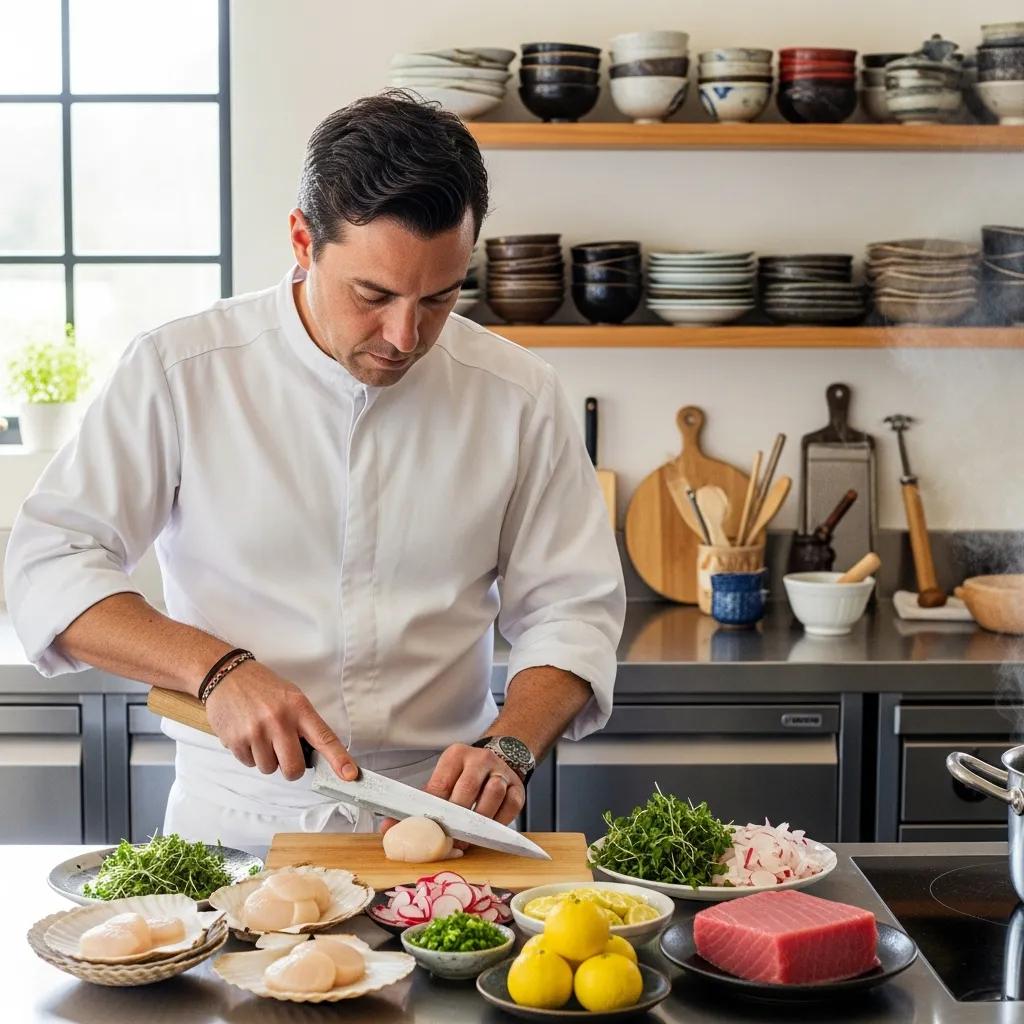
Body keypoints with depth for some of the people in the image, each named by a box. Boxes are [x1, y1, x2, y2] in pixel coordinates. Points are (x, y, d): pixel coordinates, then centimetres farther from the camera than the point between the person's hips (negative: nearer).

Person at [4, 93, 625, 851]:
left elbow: (572, 610, 7)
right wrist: (218, 669, -15)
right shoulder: (179, 370, -1)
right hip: (233, 827, -1)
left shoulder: (519, 397, 2)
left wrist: (509, 748, -11)